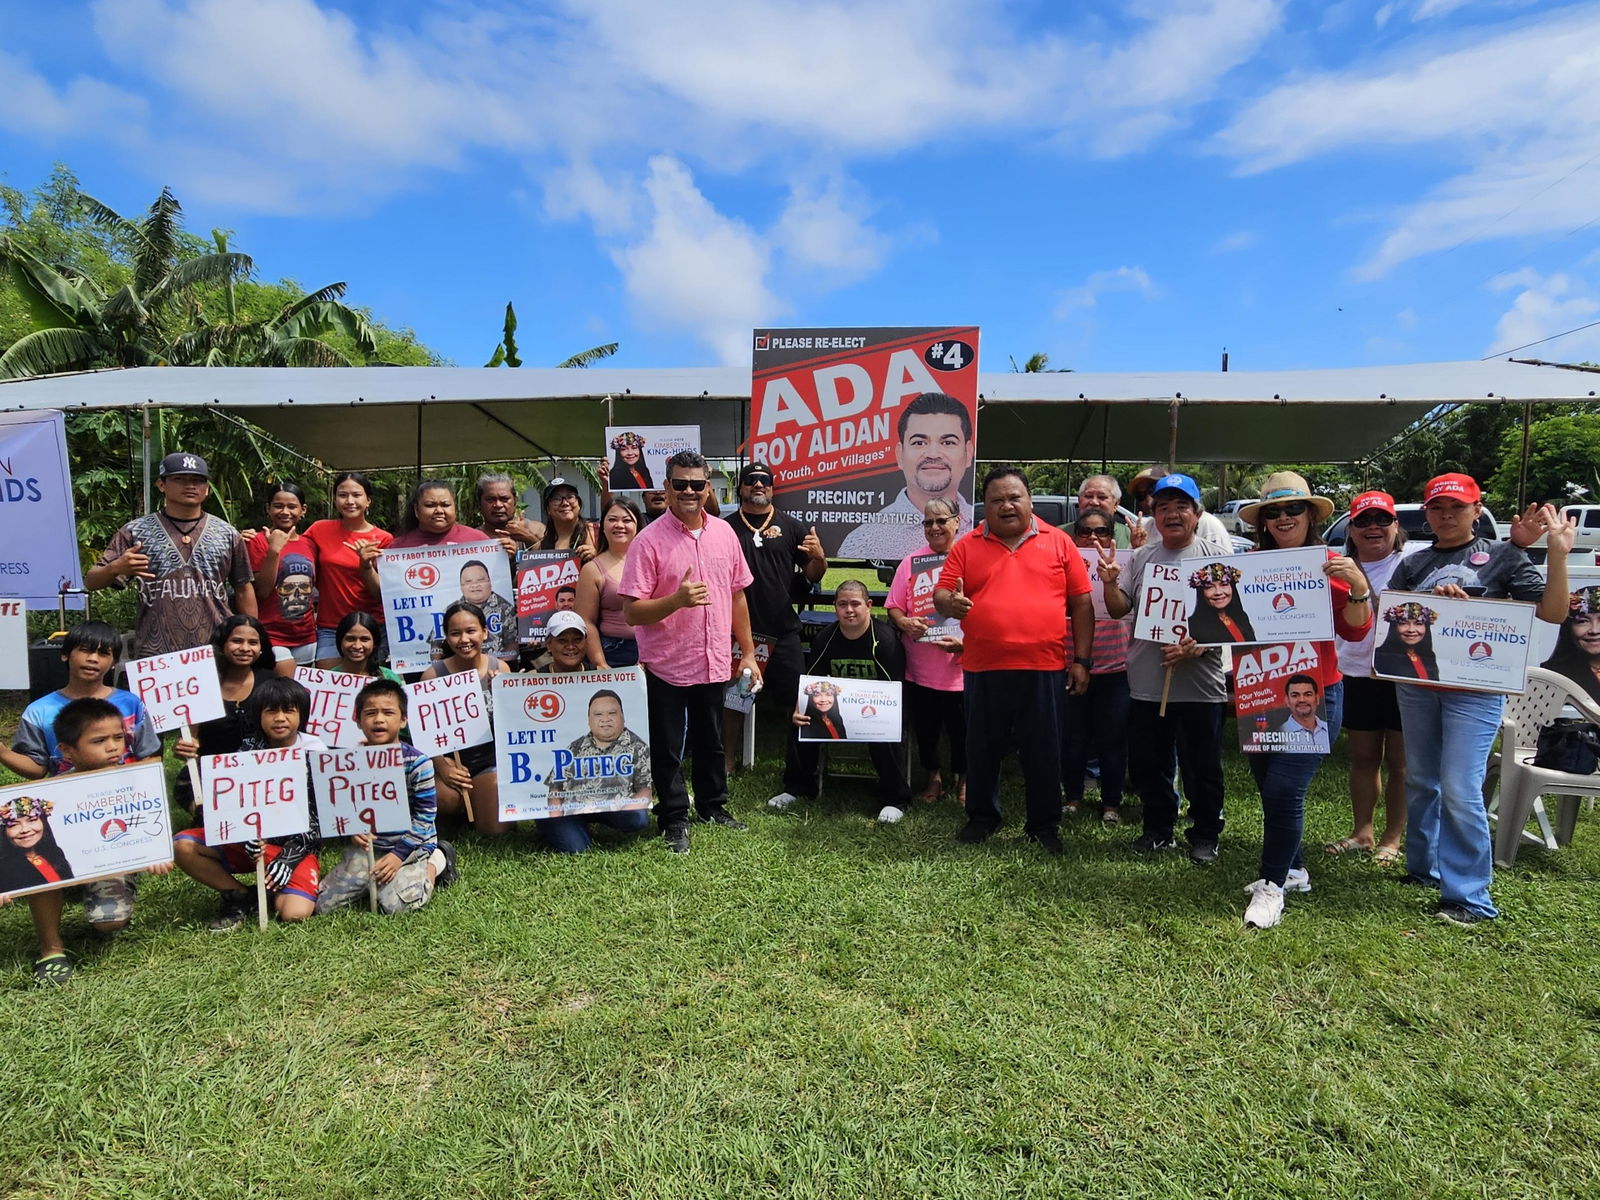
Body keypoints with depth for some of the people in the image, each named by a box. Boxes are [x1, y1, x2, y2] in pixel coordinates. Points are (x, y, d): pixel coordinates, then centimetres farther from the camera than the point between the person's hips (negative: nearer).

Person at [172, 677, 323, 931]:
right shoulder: (249, 748, -1)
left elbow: (318, 816, -10)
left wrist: (289, 856, -19)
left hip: (297, 843, -4)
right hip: (252, 839, 4)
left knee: (294, 913, -26)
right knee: (182, 845, -18)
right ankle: (241, 897, -3)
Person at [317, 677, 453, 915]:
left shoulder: (417, 762, -13)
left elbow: (424, 818, -11)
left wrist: (399, 854, -17)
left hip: (411, 844, -4)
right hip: (367, 844, 4)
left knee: (395, 904, -19)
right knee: (324, 903, -4)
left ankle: (435, 863, 8)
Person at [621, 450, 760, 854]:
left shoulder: (724, 533, 3)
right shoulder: (649, 541, -12)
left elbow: (737, 595, 11)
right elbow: (632, 612, -15)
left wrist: (748, 653, 10)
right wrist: (677, 600, -31)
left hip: (714, 663, 4)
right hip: (667, 665, -4)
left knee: (711, 742, 20)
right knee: (668, 749, 9)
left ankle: (713, 805, 38)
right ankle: (674, 820, 25)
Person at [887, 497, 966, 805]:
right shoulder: (911, 561, 6)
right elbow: (893, 606, 7)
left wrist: (965, 642, -17)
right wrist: (905, 623, -15)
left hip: (961, 667, -2)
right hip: (919, 667, 2)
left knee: (961, 730, 9)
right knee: (924, 728, 14)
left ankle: (963, 780, 32)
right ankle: (933, 776, 36)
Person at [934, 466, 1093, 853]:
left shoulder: (1059, 542, 5)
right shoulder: (967, 546, 7)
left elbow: (1081, 603, 5)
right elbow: (941, 593, 6)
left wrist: (1081, 660, 0)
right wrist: (949, 603, -19)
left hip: (1044, 669, -1)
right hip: (983, 669, 1)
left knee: (1043, 751, 7)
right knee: (982, 748, 12)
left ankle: (1044, 825, 24)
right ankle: (981, 817, 30)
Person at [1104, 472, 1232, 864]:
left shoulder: (1217, 556, -2)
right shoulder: (1142, 558, 10)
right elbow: (1119, 610, 11)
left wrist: (1198, 646, -21)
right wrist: (1110, 584, -10)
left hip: (1199, 684, -4)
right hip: (1146, 684, 4)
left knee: (1202, 769, 8)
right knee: (1149, 765, 14)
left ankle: (1205, 835, 25)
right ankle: (1159, 829, 30)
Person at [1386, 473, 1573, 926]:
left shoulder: (1502, 557, 3)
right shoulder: (1413, 564, 11)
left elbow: (1551, 613, -6)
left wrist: (1557, 553, -15)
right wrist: (1430, 599, -16)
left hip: (1475, 689, -4)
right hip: (1416, 685, 4)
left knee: (1460, 792, -9)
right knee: (1420, 783, 14)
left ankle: (1469, 897, 1)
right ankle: (1422, 869, 29)